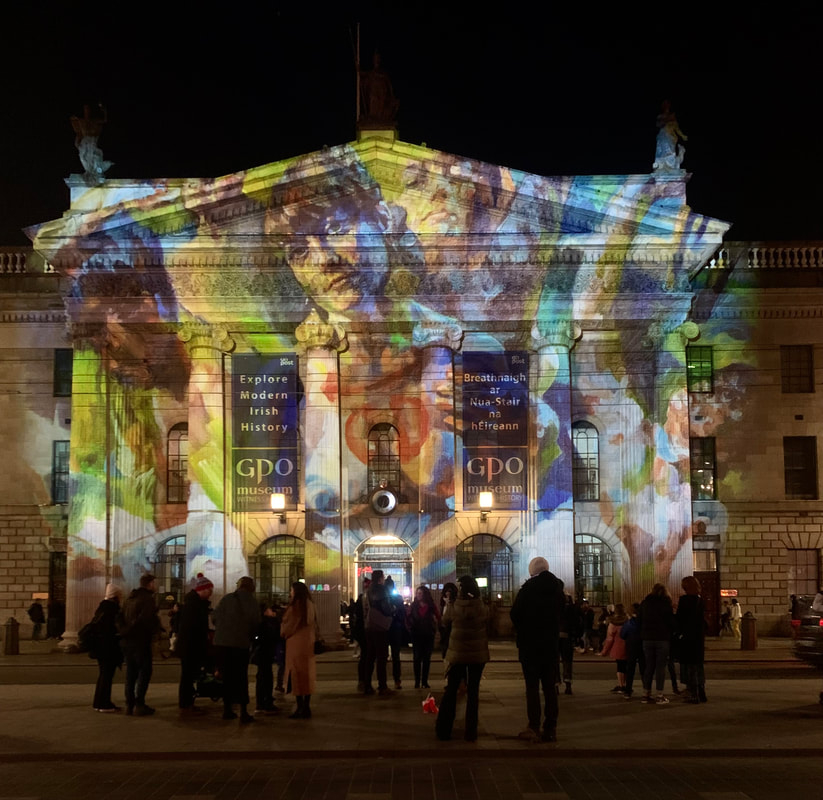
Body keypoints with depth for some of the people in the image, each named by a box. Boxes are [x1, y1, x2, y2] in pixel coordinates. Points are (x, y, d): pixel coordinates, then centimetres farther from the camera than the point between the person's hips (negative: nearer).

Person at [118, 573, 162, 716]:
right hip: (140, 641, -8)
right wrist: (157, 629, -6)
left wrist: (123, 631, 7)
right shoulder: (147, 598, -11)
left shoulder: (130, 598, 16)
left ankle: (129, 704, 14)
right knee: (145, 672, -2)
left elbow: (120, 618, 15)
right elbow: (148, 619, -22)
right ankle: (139, 704, -6)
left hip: (126, 641, 8)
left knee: (131, 672, 13)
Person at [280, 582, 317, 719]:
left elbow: (287, 625, -7)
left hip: (296, 644, -8)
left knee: (297, 676, -4)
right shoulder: (310, 606, 10)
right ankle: (306, 707, 11)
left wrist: (283, 632, 12)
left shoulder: (295, 606, -14)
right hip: (308, 644, 8)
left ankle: (300, 708, -6)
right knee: (307, 675, 9)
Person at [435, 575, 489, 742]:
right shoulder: (481, 606, -10)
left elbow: (445, 621, 5)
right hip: (478, 653, 0)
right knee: (473, 691, 7)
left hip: (457, 653, 0)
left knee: (451, 690, 11)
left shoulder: (453, 606, -12)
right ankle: (471, 732, 7)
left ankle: (443, 730, 13)